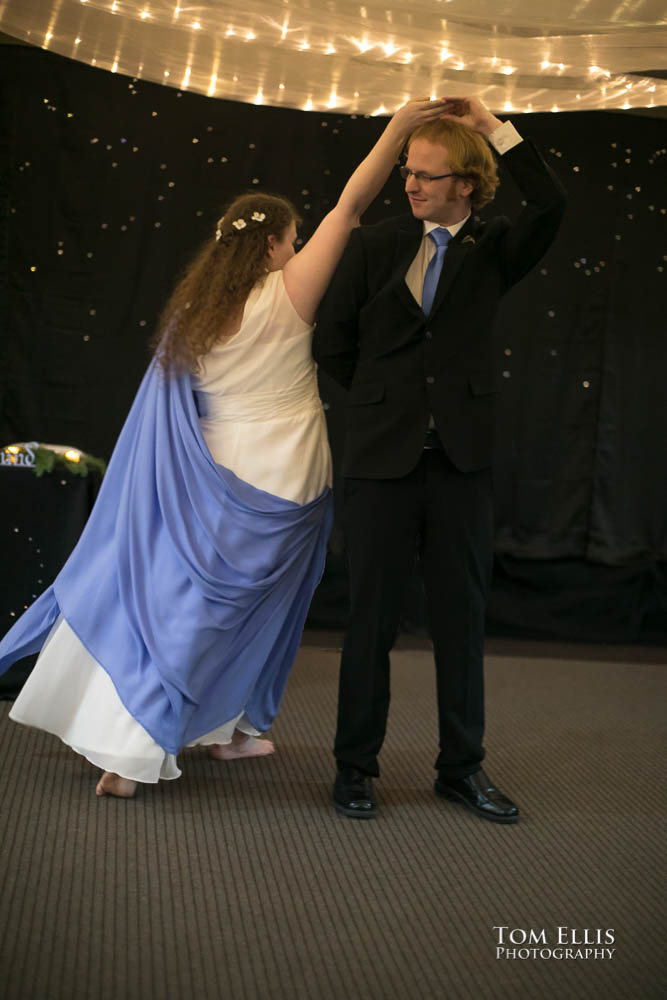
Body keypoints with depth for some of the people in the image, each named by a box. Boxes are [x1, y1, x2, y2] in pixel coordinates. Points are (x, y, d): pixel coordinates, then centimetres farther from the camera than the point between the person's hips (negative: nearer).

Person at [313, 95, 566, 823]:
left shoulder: (492, 250, 5)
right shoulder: (373, 244, 6)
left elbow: (550, 208, -14)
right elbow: (331, 340, 9)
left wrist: (495, 129, -11)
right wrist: (384, 400, 8)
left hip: (462, 460, 1)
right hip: (382, 459, 0)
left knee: (461, 615, 8)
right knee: (372, 617, 5)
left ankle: (462, 766, 20)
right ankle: (355, 764, 17)